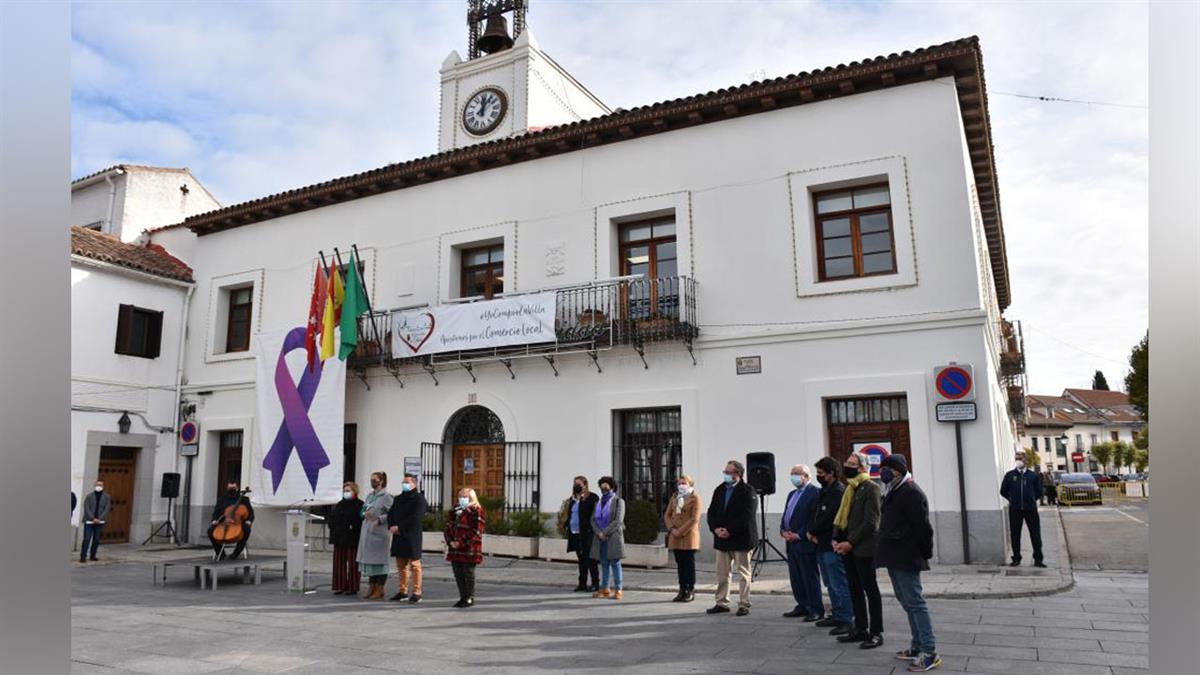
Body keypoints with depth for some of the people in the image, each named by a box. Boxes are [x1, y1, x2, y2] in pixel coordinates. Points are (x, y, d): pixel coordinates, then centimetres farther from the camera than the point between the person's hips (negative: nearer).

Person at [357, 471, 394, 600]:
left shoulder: (386, 496, -7)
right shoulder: (370, 496, 17)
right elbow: (363, 510, 22)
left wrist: (380, 519, -22)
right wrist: (365, 514, 1)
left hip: (379, 532, -8)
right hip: (367, 531, 8)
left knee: (379, 559, -4)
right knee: (368, 559, 10)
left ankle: (379, 590, 1)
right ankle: (372, 587, 18)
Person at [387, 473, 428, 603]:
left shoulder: (419, 499, -5)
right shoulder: (398, 499, 19)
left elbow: (414, 518, -15)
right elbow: (390, 513, 11)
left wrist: (399, 527, -15)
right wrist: (391, 527, -7)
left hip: (412, 536, -7)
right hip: (398, 536, 7)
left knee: (414, 565, -4)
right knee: (401, 565, 11)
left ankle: (417, 592, 0)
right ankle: (403, 591, 19)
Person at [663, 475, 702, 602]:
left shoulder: (695, 498, -2)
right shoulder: (674, 498, 17)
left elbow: (695, 519, -11)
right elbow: (667, 515, 13)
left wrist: (681, 531, -14)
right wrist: (672, 529, -5)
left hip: (689, 536, -5)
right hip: (675, 537, 5)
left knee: (689, 564, -1)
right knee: (680, 564, 8)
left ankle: (691, 591, 6)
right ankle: (682, 590, 13)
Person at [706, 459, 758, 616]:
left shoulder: (747, 491, -8)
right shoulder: (719, 490, 12)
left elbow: (747, 515, -16)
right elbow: (711, 512, 10)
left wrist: (730, 530, -18)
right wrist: (716, 528, -8)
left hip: (741, 538, -6)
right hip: (721, 538, 6)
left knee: (743, 573, 3)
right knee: (722, 573, 10)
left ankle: (743, 605, 10)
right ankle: (722, 603, 19)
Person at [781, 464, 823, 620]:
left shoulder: (814, 493, -10)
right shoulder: (792, 494, 19)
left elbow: (814, 519, -16)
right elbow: (785, 515, 19)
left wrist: (799, 535, -17)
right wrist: (783, 531, 1)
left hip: (805, 543, -9)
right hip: (791, 543, 9)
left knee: (810, 577, -3)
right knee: (796, 578, 13)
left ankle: (816, 610, 4)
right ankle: (802, 606, 23)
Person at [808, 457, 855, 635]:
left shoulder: (839, 492, -15)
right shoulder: (825, 491, 15)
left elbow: (828, 518, -20)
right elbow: (817, 515, 18)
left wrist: (812, 531, -6)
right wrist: (812, 531, 0)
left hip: (832, 546, -10)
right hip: (822, 545, 10)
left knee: (839, 585, -5)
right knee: (831, 585, 17)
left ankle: (846, 620, 0)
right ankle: (836, 615, 27)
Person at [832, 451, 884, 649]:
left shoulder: (871, 488, -10)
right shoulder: (849, 489, 15)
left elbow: (870, 521, -17)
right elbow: (841, 516, 18)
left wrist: (851, 542, -17)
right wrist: (836, 539, 4)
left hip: (863, 548, -8)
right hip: (847, 548, 8)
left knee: (870, 590, 0)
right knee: (855, 590, 13)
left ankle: (876, 633, 8)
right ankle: (861, 629, 22)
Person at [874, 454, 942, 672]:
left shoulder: (910, 492, -16)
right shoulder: (894, 492, 16)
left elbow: (922, 526, -19)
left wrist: (925, 553, -12)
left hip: (906, 559, -10)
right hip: (894, 557, 10)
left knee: (915, 603, -8)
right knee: (907, 603, 15)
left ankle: (930, 653, -4)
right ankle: (918, 647, 23)